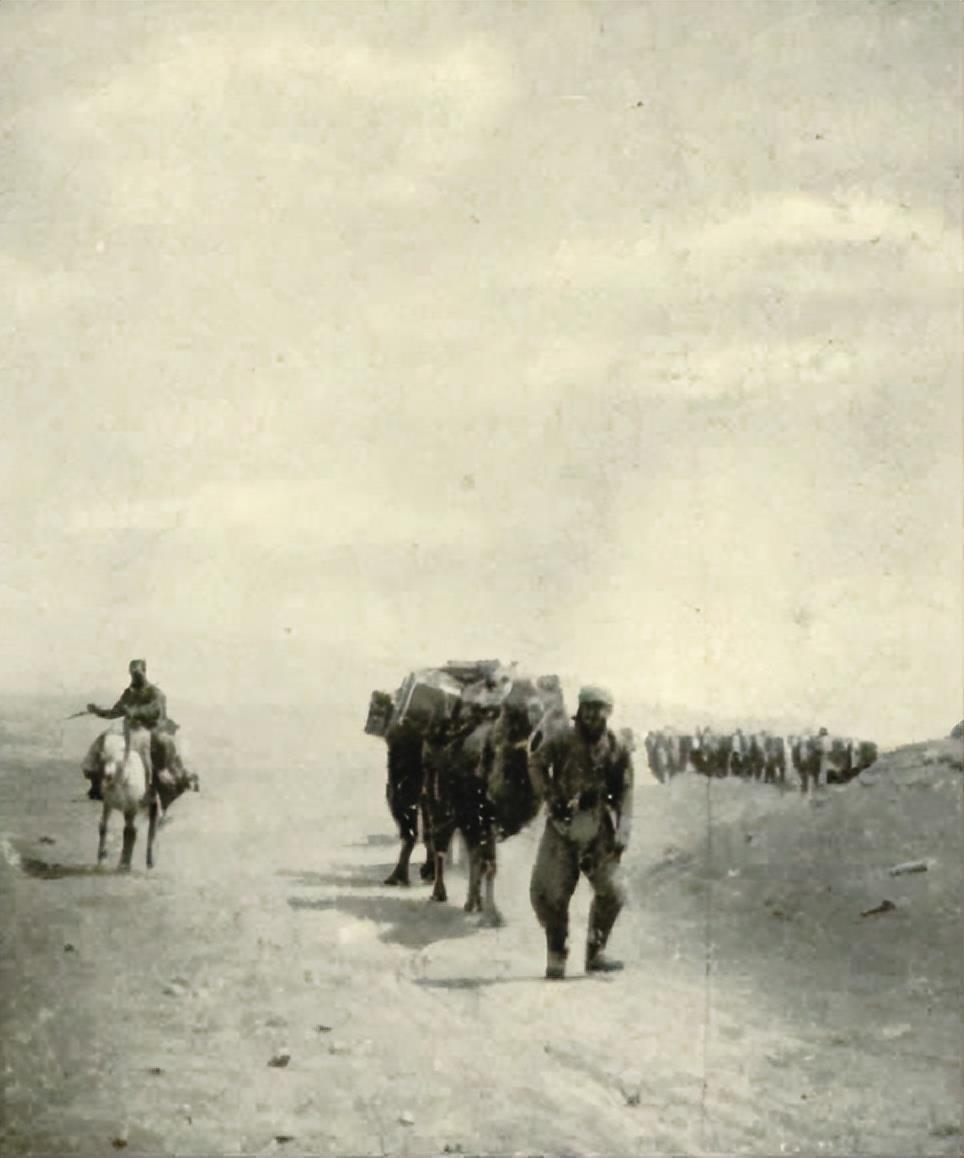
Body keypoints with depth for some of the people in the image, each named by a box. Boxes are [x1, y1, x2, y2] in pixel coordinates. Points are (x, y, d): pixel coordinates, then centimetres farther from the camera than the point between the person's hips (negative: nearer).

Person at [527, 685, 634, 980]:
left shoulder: (617, 750, 0)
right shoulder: (562, 742, -5)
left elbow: (624, 793, 1)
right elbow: (536, 764, 11)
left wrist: (621, 833, -8)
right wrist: (551, 798, -2)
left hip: (598, 828, 2)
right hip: (563, 826, -2)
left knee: (611, 891, -4)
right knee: (551, 893, -6)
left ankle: (595, 953, 13)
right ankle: (556, 956, 11)